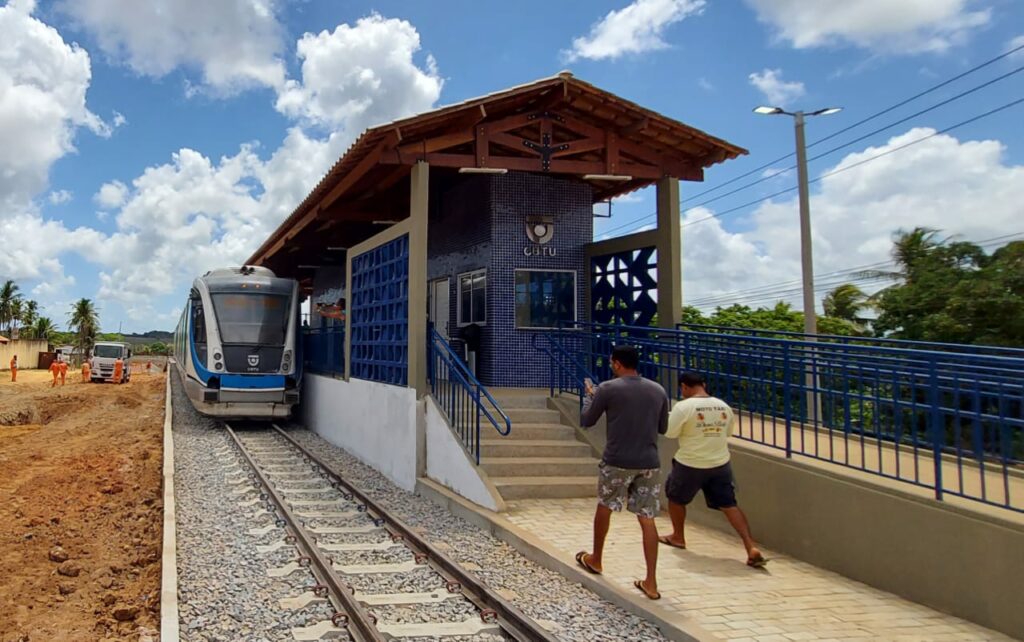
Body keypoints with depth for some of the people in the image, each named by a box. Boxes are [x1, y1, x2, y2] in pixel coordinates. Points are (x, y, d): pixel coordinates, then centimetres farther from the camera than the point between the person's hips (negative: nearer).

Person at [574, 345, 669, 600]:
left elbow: (586, 421, 3)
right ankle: (651, 582, 4)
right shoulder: (658, 391, 6)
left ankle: (595, 560, 37)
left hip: (617, 462, -3)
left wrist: (590, 395, 19)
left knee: (604, 508, 20)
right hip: (648, 463, 3)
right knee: (647, 519, 6)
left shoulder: (608, 389, -7)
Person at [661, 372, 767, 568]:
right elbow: (727, 433, 14)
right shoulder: (724, 407, 2)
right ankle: (752, 548, -7)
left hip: (690, 465, -4)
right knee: (729, 505, 5)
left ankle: (677, 537, 36)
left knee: (675, 498, 21)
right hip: (721, 464, 4)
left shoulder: (683, 407, -16)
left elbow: (669, 433, -10)